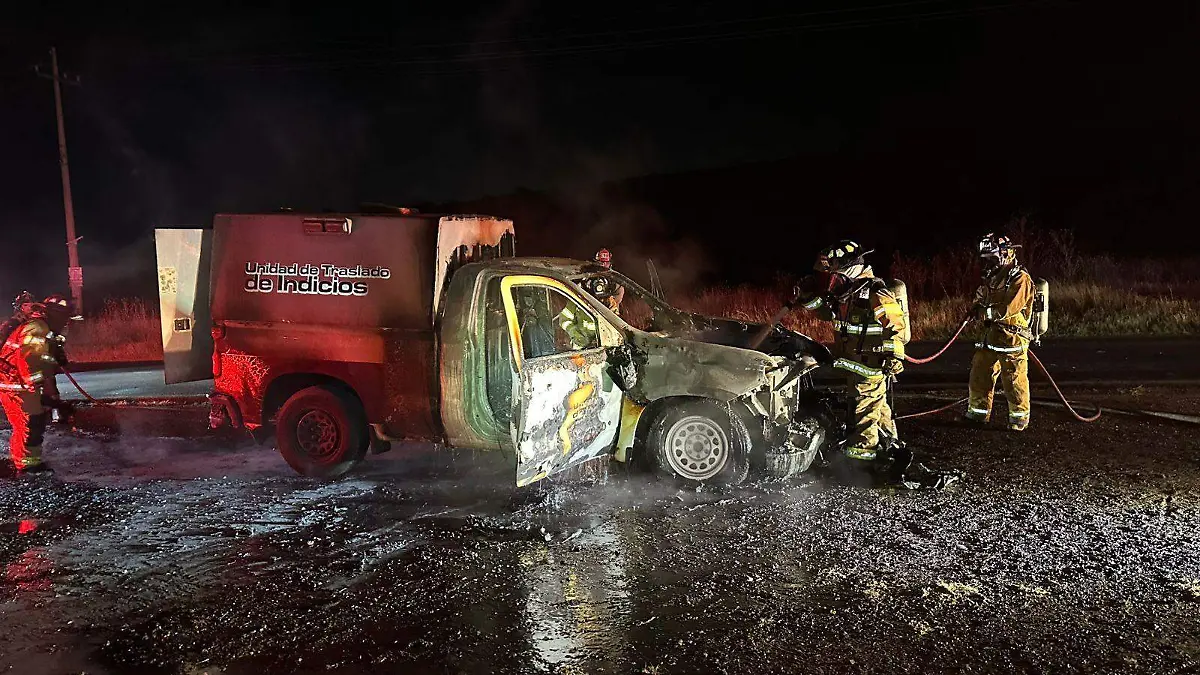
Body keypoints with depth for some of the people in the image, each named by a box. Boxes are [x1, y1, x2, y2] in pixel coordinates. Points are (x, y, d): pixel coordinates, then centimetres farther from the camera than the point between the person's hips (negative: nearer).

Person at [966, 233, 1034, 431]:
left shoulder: (1020, 279, -13)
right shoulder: (992, 278, 15)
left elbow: (1009, 308, -22)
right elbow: (979, 300, 16)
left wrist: (985, 312, -19)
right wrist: (978, 308, -6)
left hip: (1013, 338, -8)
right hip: (991, 335, 8)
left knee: (1014, 380, -2)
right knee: (979, 374, 12)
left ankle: (1020, 417, 12)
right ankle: (978, 413, 23)